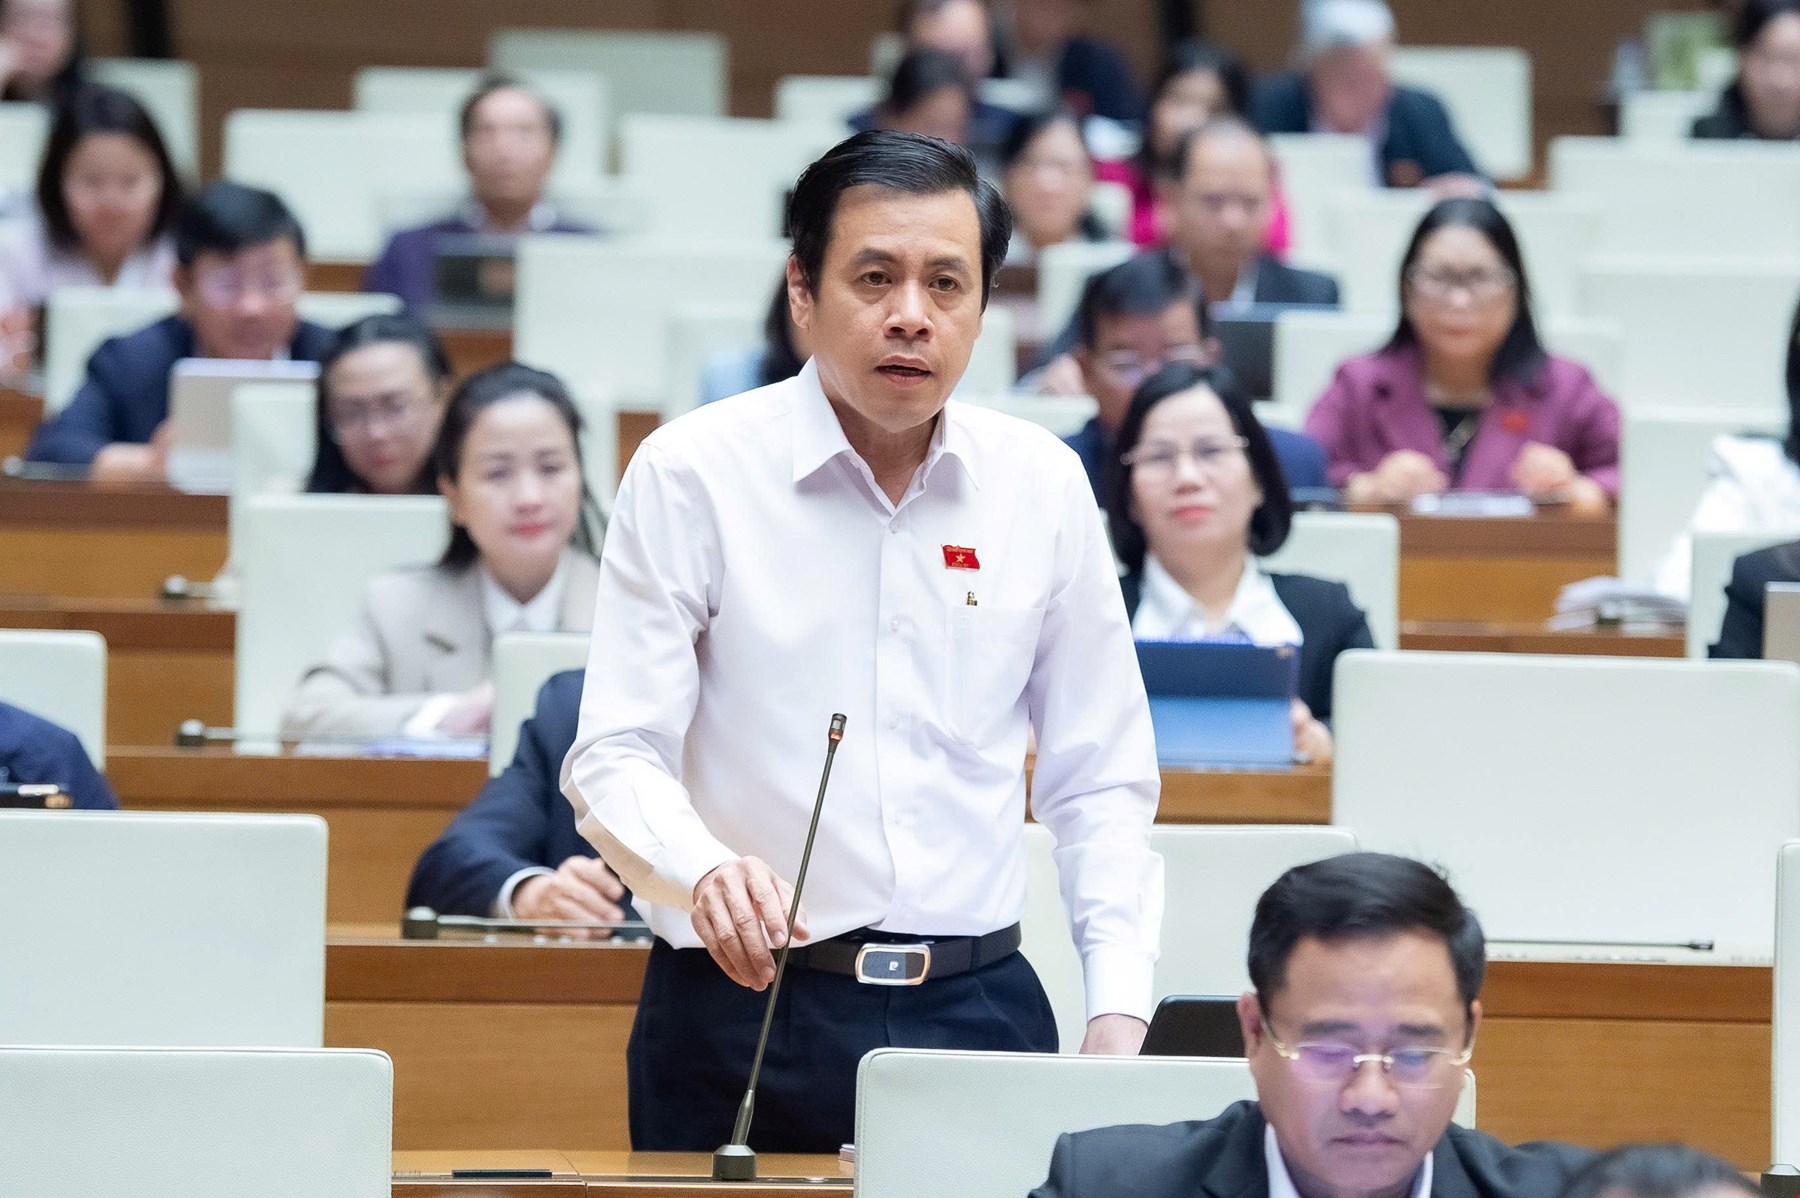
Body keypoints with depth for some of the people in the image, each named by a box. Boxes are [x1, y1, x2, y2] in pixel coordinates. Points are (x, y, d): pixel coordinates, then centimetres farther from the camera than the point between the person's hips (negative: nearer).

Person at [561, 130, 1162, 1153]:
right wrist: (705, 871, -29)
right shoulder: (693, 474, -3)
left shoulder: (1043, 484, 7)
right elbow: (615, 760, -7)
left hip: (980, 1003, 3)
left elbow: (1099, 783, 12)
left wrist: (1118, 1014, 0)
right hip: (742, 1005, -3)